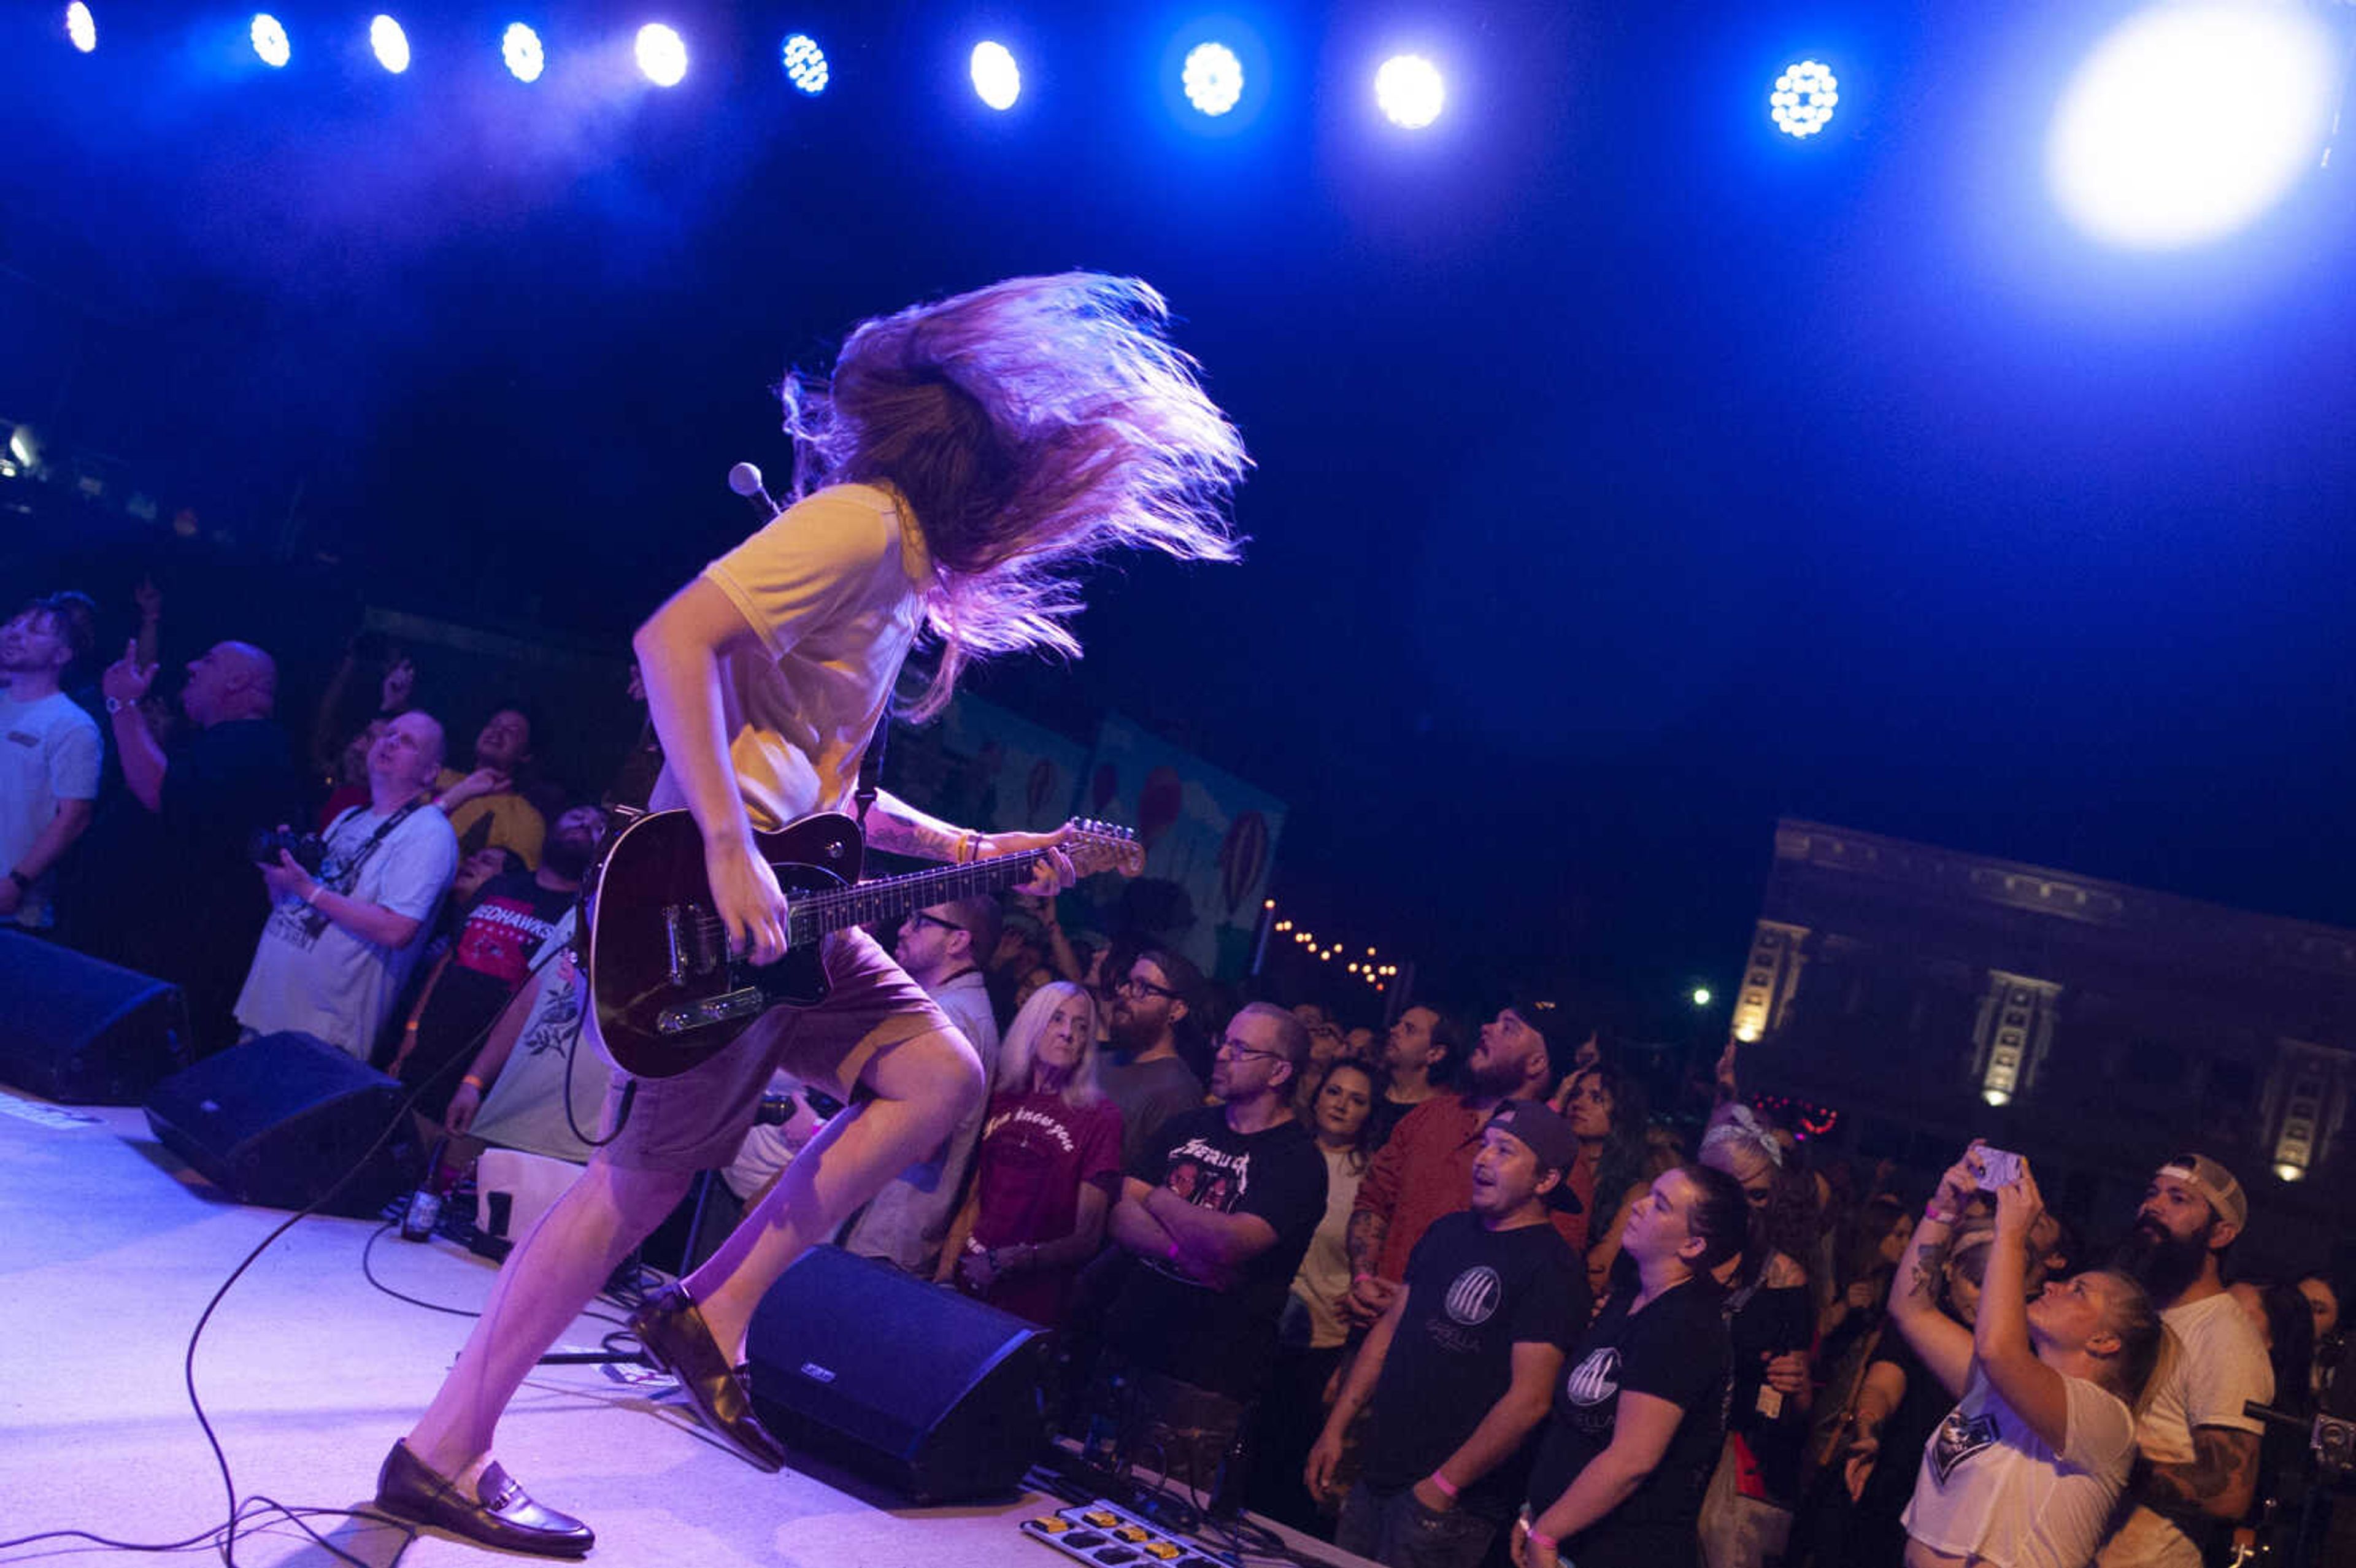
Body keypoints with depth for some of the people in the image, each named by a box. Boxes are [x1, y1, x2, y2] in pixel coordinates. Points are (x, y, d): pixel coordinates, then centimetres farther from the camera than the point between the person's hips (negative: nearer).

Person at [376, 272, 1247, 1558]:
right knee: (648, 1172, -4)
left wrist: (974, 850, 21)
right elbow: (672, 639, -23)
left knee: (940, 1077, 12)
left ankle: (713, 1316, 13)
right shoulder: (859, 523, -11)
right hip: (711, 894, -10)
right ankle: (443, 1454, 11)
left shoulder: (900, 571, 19)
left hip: (786, 899, 10)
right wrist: (730, 855, -26)